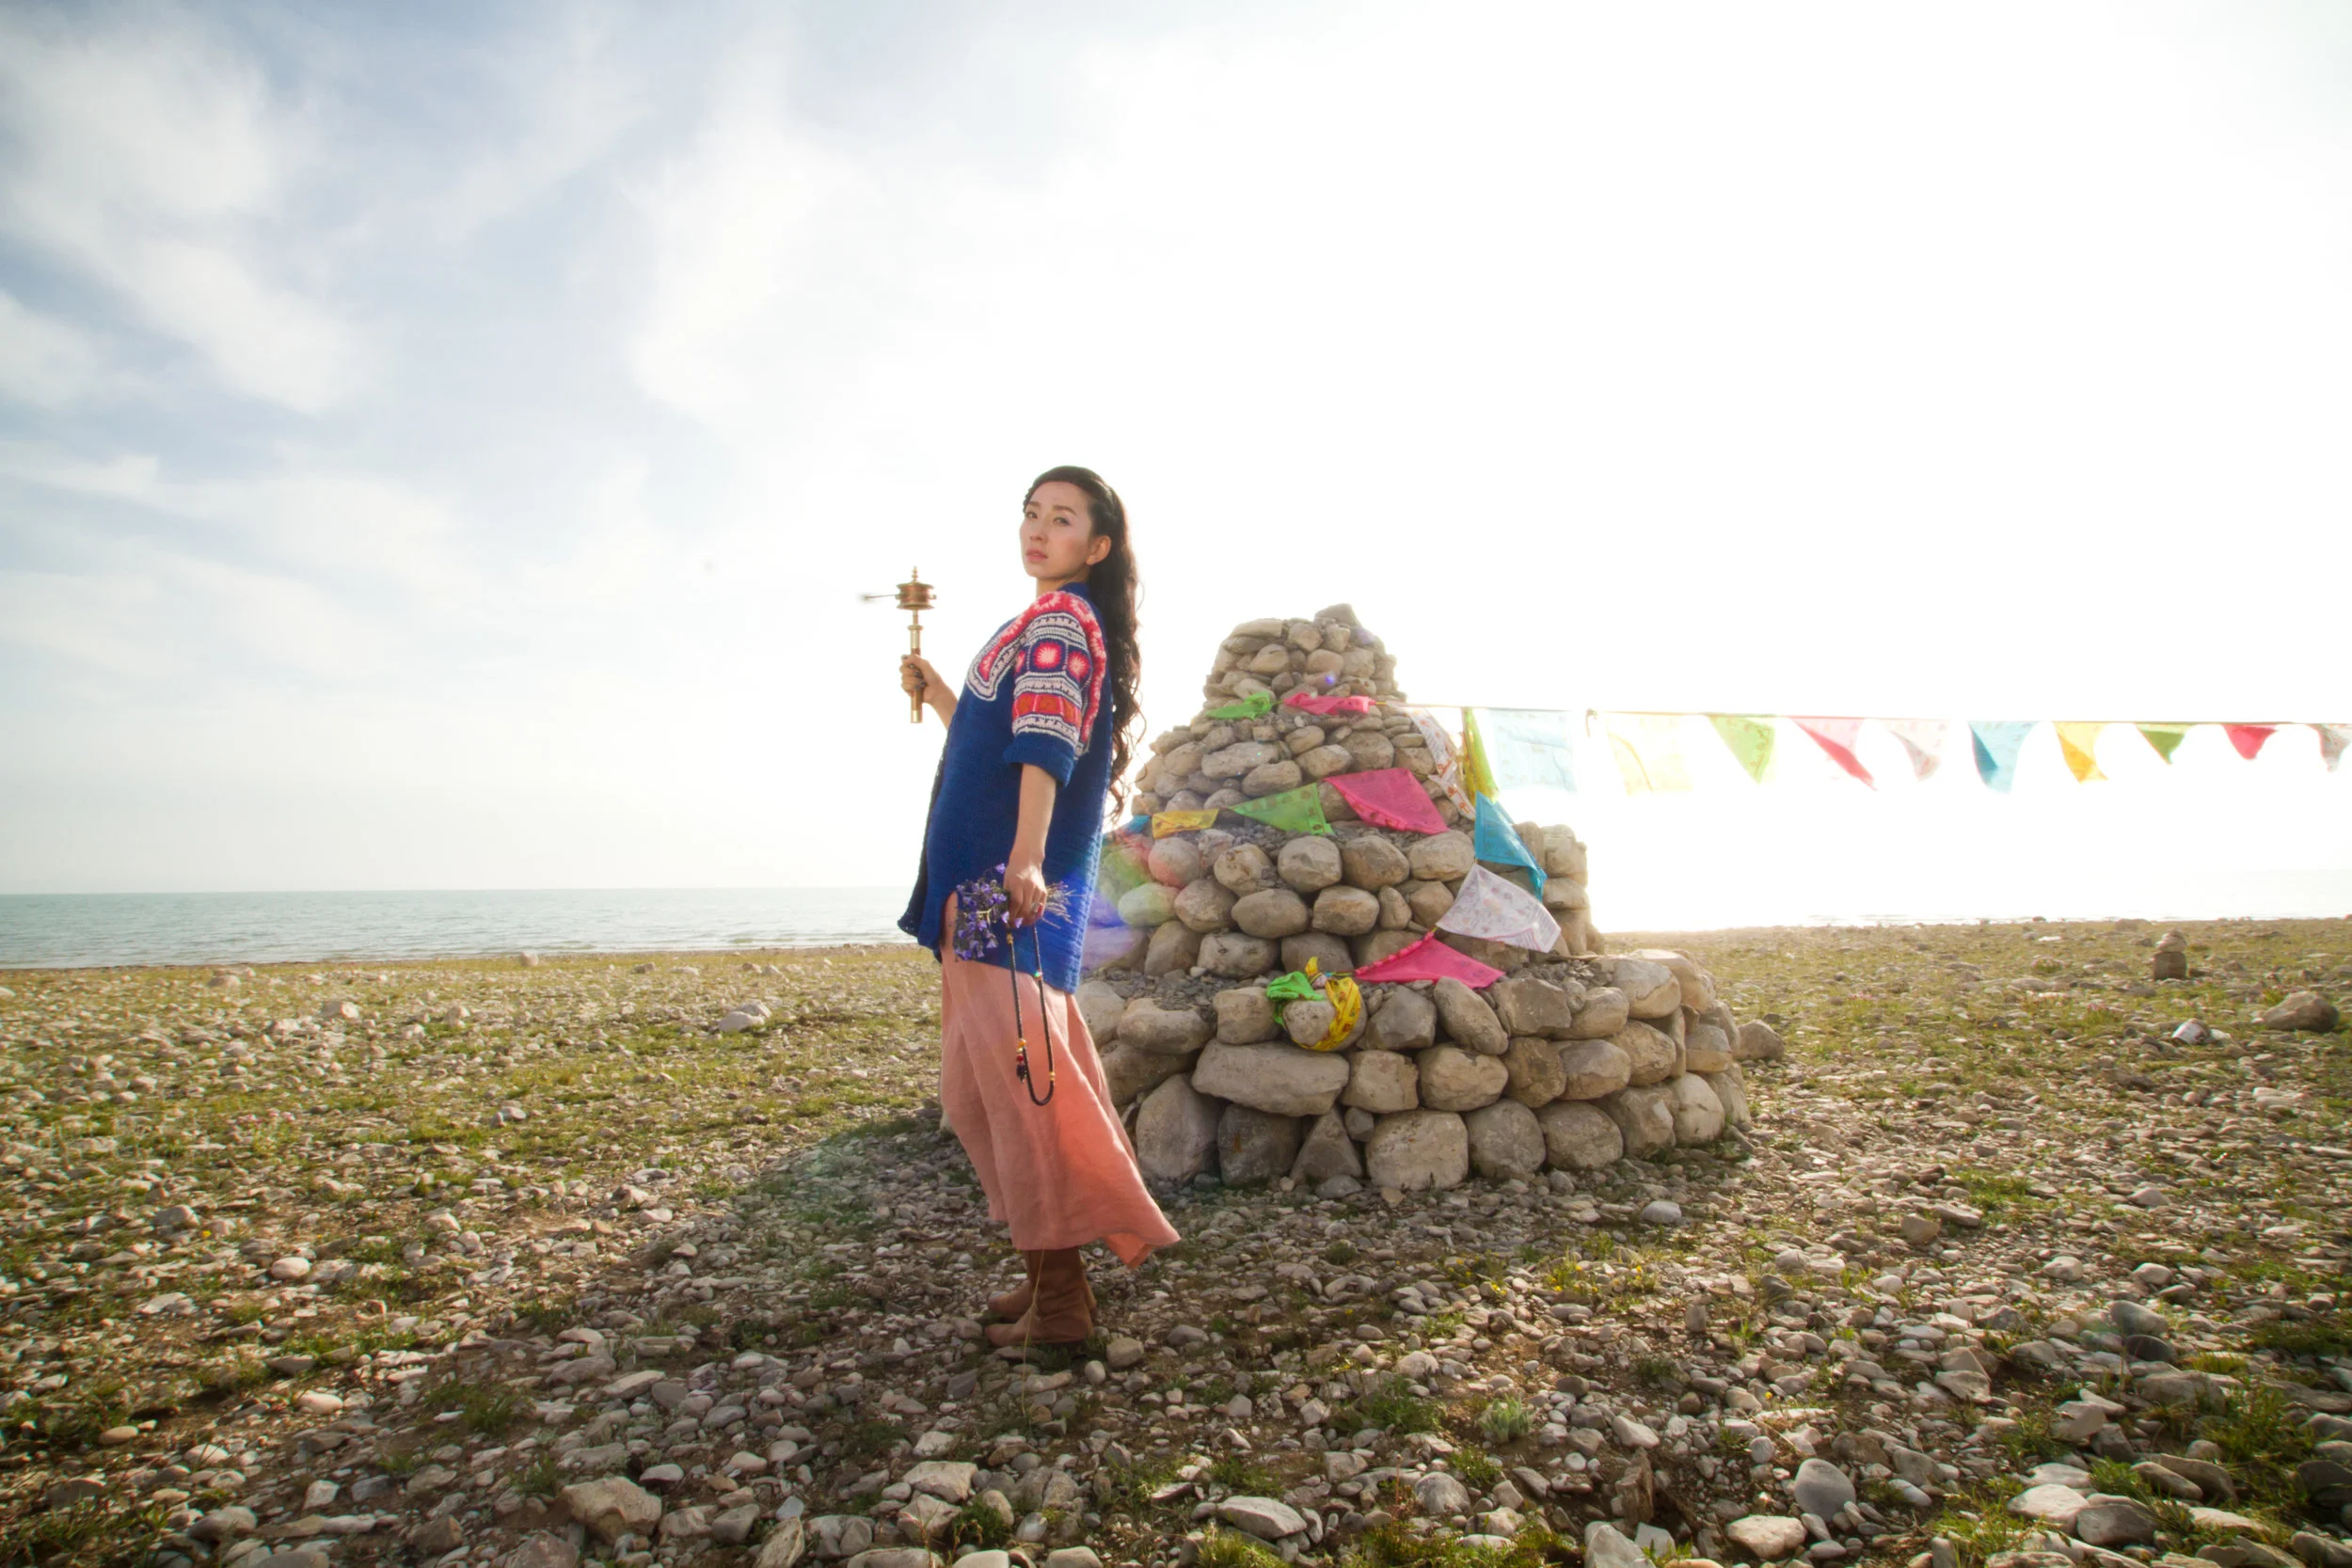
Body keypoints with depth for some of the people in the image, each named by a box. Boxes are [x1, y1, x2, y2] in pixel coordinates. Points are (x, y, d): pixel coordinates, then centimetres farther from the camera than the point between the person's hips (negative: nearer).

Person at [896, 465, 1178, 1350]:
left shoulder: (1059, 618, -6)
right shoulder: (1050, 625, 24)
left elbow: (1046, 747, -22)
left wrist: (1026, 856, -32)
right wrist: (935, 695, 21)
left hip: (1014, 882, -11)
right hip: (991, 879, 11)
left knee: (1014, 1069, -10)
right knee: (985, 1075, 15)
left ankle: (1059, 1299, -2)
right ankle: (1051, 1274, 25)